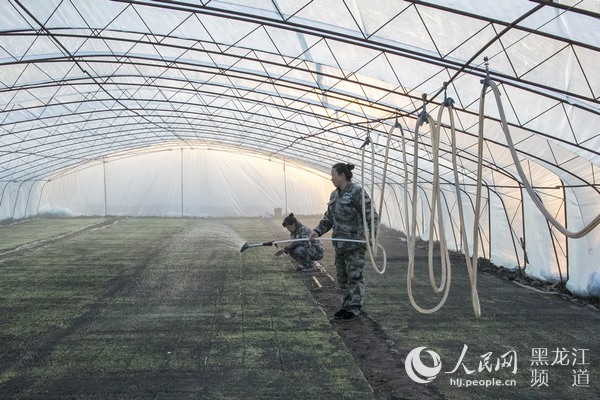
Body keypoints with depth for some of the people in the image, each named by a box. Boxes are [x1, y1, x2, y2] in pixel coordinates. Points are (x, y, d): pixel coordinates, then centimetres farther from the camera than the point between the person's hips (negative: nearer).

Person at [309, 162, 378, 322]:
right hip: (340, 242, 8)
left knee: (355, 275, -1)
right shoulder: (335, 195, 13)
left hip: (355, 241, -8)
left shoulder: (357, 192, -11)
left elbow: (371, 216, -14)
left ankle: (354, 308, 8)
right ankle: (347, 306, 22)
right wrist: (318, 231, 3)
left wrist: (373, 234, -26)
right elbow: (328, 218, 17)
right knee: (342, 276, 12)